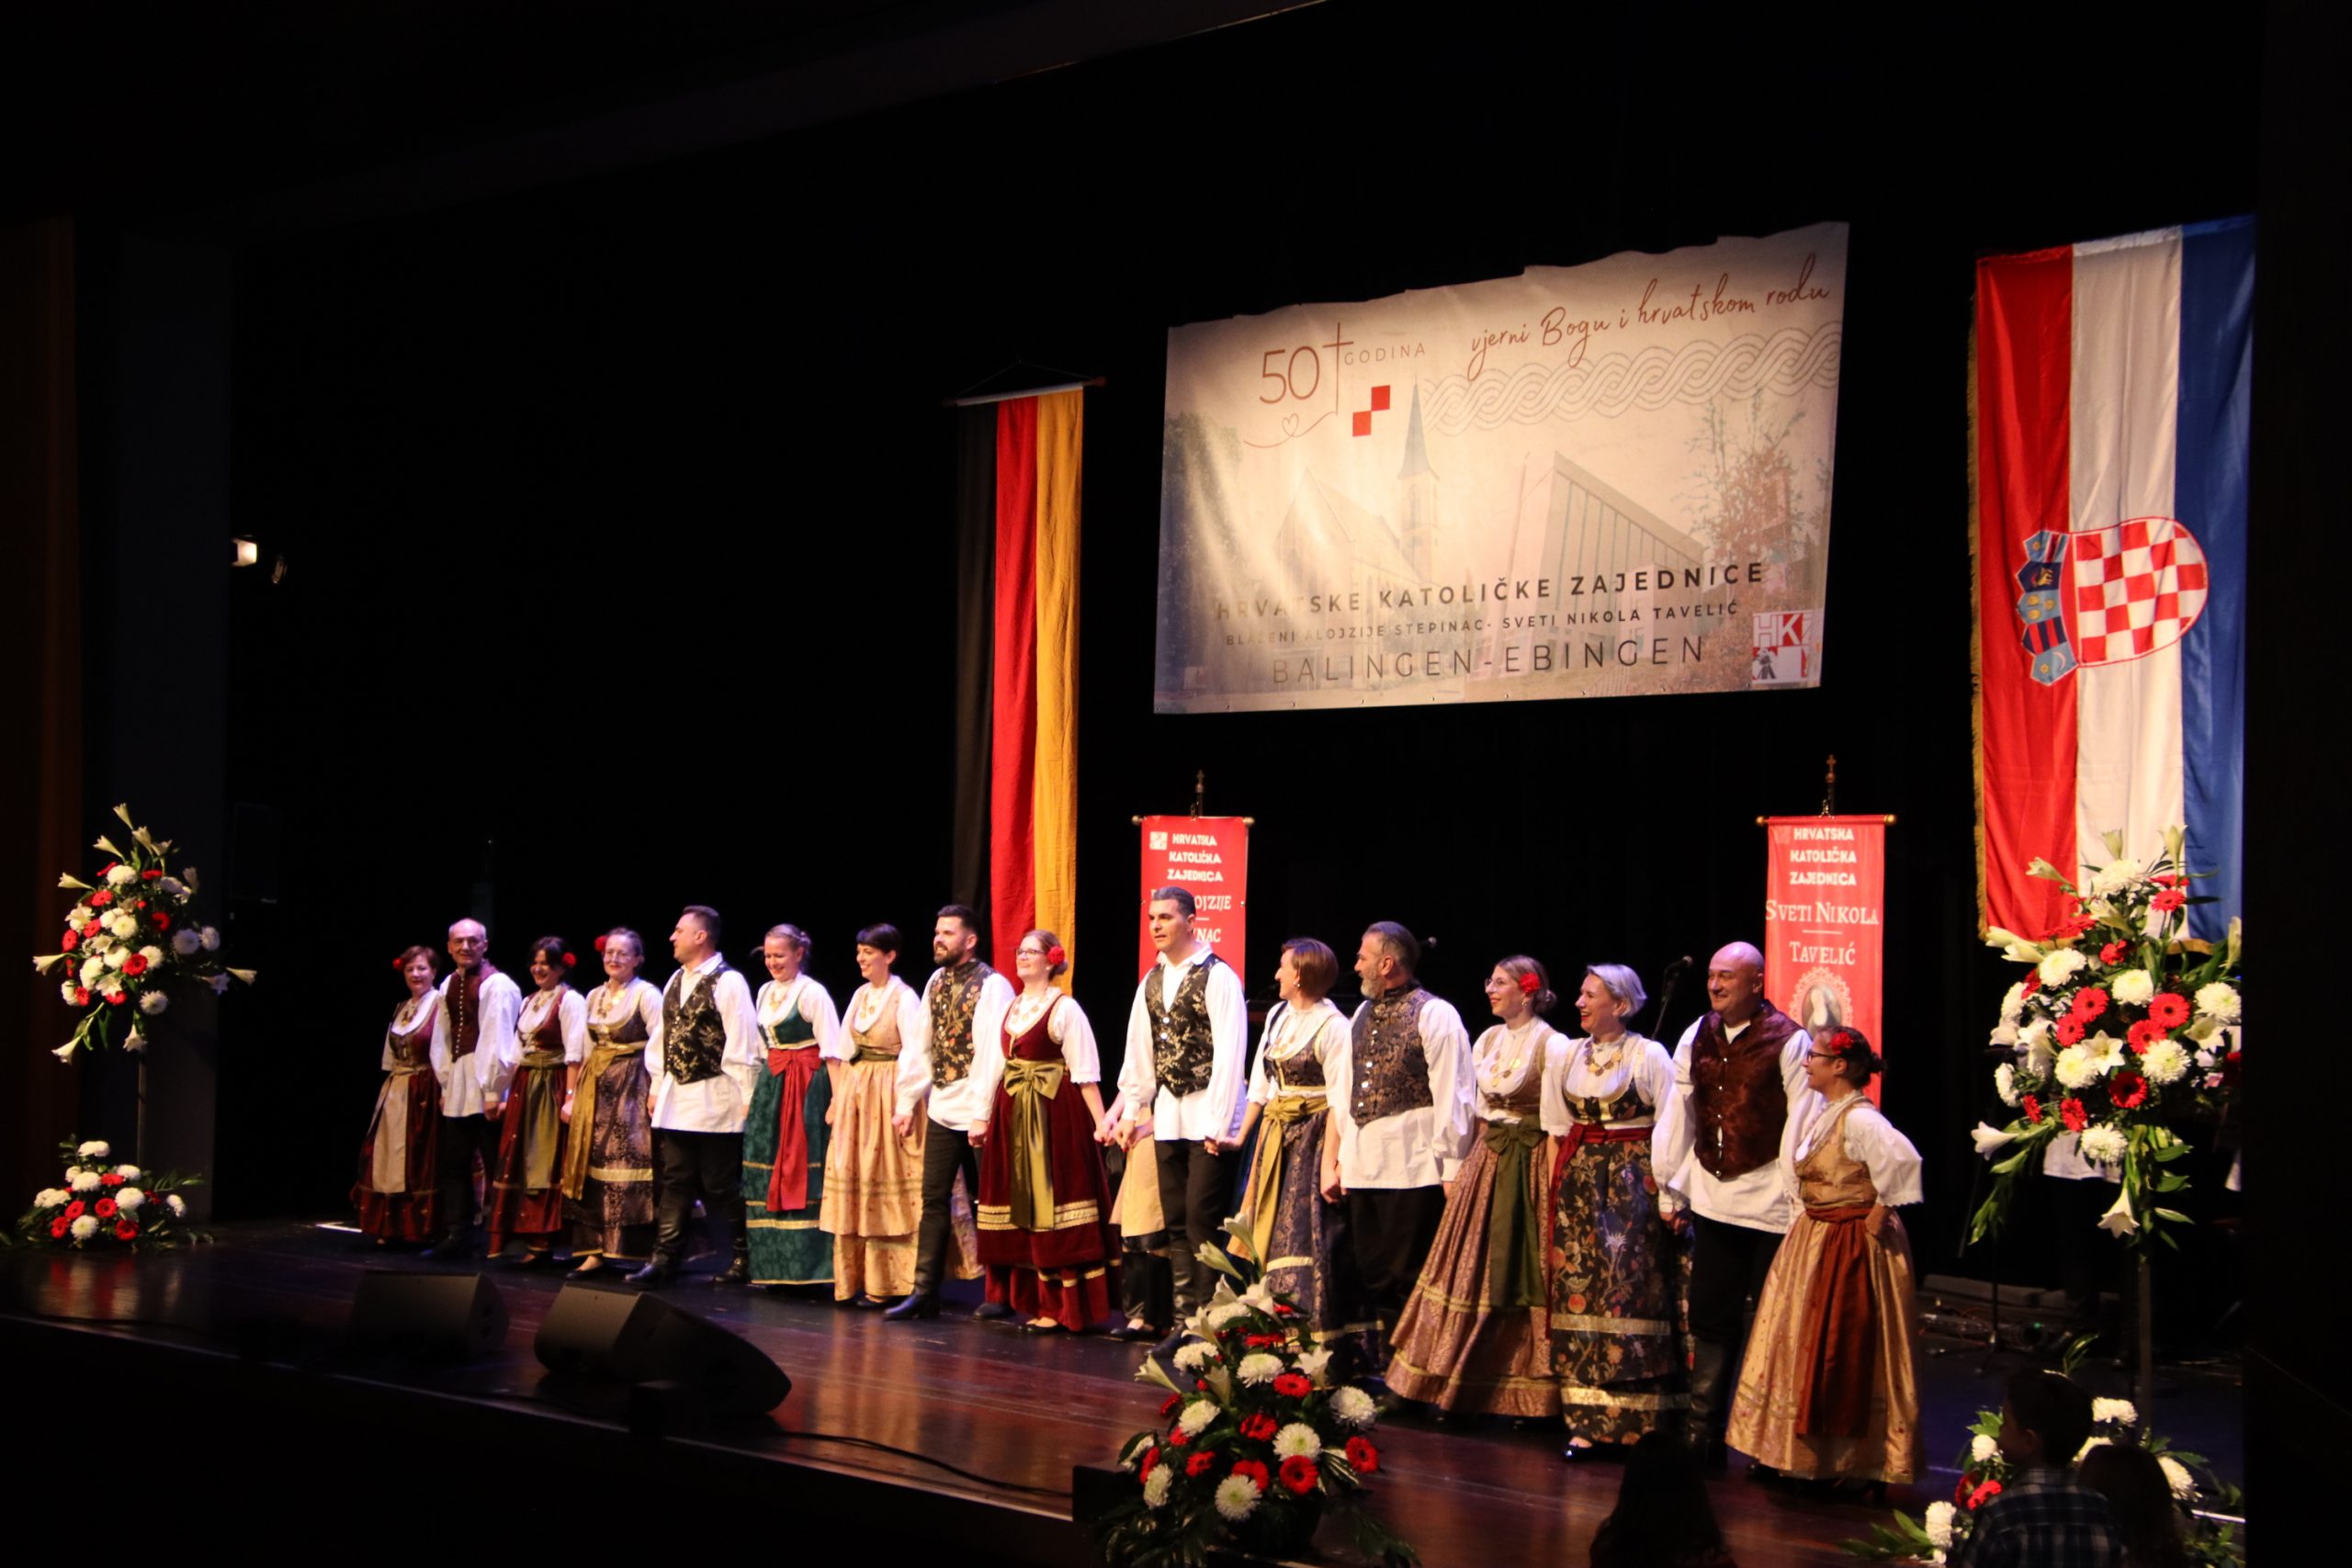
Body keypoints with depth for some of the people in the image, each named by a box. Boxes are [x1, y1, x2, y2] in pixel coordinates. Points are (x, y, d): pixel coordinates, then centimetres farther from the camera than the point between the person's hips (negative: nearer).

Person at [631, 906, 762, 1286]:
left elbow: (742, 1045, -14)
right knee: (675, 1181, 7)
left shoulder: (727, 983, -11)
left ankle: (742, 1261, 8)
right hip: (675, 1098, 8)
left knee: (720, 1186, -2)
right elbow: (662, 1036, 19)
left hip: (714, 1099, -7)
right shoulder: (675, 981, 14)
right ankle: (664, 1259, 8)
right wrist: (656, 1086, 16)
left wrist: (745, 1098, -15)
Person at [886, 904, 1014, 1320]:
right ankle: (924, 1291, 8)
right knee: (934, 1200, 5)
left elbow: (992, 1053, -17)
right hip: (941, 1109, 6)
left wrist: (982, 1115, -21)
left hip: (976, 1113, -6)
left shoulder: (992, 986, -12)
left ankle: (1001, 1294, 12)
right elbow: (918, 1047, 12)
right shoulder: (935, 983, 10)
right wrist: (906, 1104, 8)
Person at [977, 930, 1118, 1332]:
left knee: (1051, 1207, -5)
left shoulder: (1065, 1009, -8)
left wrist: (1101, 1123, -18)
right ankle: (1030, 1300, 17)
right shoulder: (1011, 1008, 13)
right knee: (1020, 1206, 9)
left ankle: (1058, 1308, 0)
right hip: (1013, 1115, 7)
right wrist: (985, 1116, 15)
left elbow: (1086, 1073, -12)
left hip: (1054, 1116, -7)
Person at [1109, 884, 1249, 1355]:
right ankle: (1184, 1320, 15)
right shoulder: (1152, 982, 12)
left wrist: (1219, 1125, -17)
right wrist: (1130, 1111, 13)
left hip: (1208, 1119, -7)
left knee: (1203, 1222, -7)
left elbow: (1230, 1054, -14)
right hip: (1167, 1117, 7)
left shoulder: (1217, 977, -10)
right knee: (1177, 1223, 9)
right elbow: (1138, 1055, 17)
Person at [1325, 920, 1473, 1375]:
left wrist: (1452, 1171, -13)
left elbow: (1452, 1098, -11)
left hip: (1412, 1167, -8)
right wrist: (1341, 1160, 16)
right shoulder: (1362, 1015, 17)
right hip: (1363, 1167, 8)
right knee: (1372, 1274, 11)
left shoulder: (1434, 1016, -7)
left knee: (1408, 1276, -3)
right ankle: (1379, 1367, 19)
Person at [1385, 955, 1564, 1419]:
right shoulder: (1487, 1041, 10)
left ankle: (1524, 1390, 9)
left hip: (1529, 1169, -7)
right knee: (1472, 1273, 9)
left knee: (1518, 1274, -1)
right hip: (1485, 1162, 7)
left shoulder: (1552, 1046, -11)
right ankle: (1468, 1381, 18)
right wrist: (1456, 1170, 10)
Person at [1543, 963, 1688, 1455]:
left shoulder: (1650, 1056, -4)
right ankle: (1588, 1420, 5)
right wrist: (1556, 1187, 6)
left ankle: (1640, 1418, 1)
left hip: (1636, 1183, -4)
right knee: (1579, 1291, 1)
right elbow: (1557, 1129, 13)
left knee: (1634, 1294, -6)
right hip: (1580, 1184, 5)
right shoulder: (1567, 1056, 10)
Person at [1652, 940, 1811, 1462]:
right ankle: (1704, 1433, 17)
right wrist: (1671, 1186, 12)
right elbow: (1679, 1113, 13)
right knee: (1710, 1320, 10)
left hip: (1770, 1205, -5)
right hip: (1711, 1201, 5)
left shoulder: (1788, 1041, -9)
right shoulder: (1697, 1037, 8)